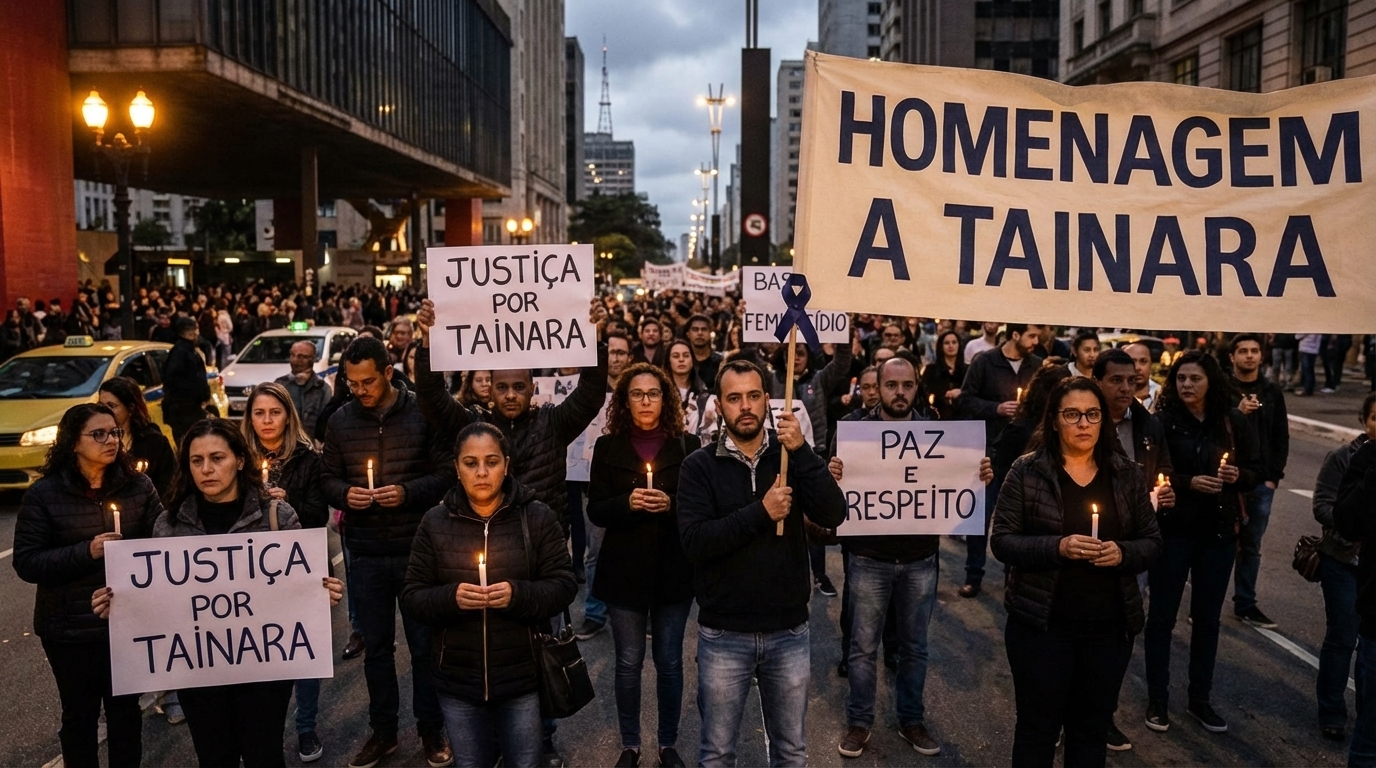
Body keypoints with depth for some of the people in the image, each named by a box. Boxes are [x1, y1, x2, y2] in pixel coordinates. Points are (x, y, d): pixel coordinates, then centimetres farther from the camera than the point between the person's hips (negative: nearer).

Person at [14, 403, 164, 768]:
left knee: (126, 709, 15)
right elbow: (26, 562, -11)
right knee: (80, 714, 14)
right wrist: (86, 552, -24)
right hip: (72, 626, -2)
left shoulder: (138, 485, -2)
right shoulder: (44, 493, -8)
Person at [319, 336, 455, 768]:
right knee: (376, 646, 14)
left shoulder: (422, 413, -7)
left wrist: (408, 492, -20)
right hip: (366, 553, 3)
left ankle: (431, 730, 25)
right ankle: (383, 731, 30)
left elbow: (447, 472, -6)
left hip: (417, 548, -3)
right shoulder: (340, 421, 2)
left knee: (424, 644, 8)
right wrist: (344, 493, -12)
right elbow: (328, 478, 9)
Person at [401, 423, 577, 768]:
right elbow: (411, 598, -2)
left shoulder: (538, 517, -6)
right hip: (458, 681, 2)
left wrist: (518, 594, -25)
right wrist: (450, 597, -22)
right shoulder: (434, 522, -2)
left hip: (523, 678, -1)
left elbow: (564, 585, -6)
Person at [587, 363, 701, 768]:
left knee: (670, 661, 9)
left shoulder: (688, 445, -1)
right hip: (624, 570, 0)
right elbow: (595, 510, -2)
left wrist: (672, 505, -20)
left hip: (673, 570, 0)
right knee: (628, 662, 8)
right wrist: (627, 502, -20)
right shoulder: (608, 446, 1)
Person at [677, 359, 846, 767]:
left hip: (789, 632, 2)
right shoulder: (699, 465, -6)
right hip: (724, 635, -2)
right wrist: (760, 512, -23)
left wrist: (802, 452, -21)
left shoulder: (791, 456, 1)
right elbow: (694, 541, -18)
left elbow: (833, 515, -13)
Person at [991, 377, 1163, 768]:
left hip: (1110, 626, 3)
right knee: (1037, 728, 9)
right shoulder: (1027, 472, -6)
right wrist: (1057, 547, -23)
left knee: (1093, 729, 16)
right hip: (1042, 623, -3)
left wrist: (1123, 553, -16)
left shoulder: (1127, 474, 3)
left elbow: (1152, 543, 6)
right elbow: (1003, 541, -9)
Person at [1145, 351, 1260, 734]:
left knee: (1207, 618, 13)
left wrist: (1239, 476, -14)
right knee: (1162, 615, 6)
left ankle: (1199, 699, 27)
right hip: (1172, 530, -3)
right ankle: (1157, 700, 19)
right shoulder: (1162, 422, -10)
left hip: (1218, 531, 3)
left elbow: (1255, 470, 7)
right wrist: (1189, 482, -23)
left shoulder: (1234, 422, 0)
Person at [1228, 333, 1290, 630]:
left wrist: (1274, 477, 3)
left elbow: (1281, 438, 9)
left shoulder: (1272, 392, 8)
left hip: (1261, 482, 4)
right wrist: (1236, 413, -23)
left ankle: (1245, 604, 22)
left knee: (1250, 546, 12)